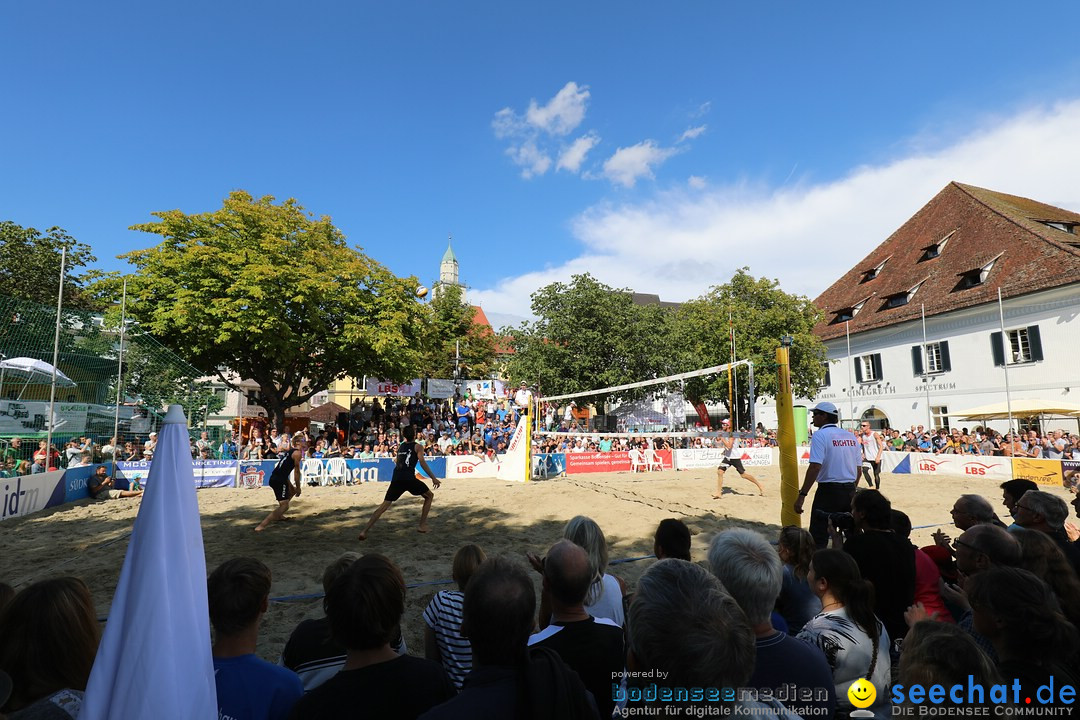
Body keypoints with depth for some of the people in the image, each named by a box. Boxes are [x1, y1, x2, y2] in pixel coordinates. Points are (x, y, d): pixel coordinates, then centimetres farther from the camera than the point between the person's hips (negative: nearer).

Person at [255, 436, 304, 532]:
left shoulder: (290, 452, 23)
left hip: (274, 478, 10)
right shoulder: (298, 453, -4)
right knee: (284, 506, -12)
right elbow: (296, 471, -7)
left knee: (292, 490, 31)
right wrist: (298, 487, 0)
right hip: (279, 480, -10)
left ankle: (278, 515, 29)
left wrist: (295, 488, 28)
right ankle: (261, 526, -23)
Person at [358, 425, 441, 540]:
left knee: (384, 505, 7)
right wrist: (433, 478, -5)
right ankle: (422, 525, 12)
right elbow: (422, 463, -4)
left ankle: (364, 531, -6)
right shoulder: (418, 446, 8)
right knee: (429, 496, 16)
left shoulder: (400, 446, 24)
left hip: (396, 478, 5)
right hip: (409, 478, -4)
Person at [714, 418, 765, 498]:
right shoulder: (724, 434, 9)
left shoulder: (731, 434, -16)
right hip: (727, 457, 7)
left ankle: (760, 485, 19)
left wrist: (722, 439, -24)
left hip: (735, 458, -7)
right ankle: (718, 493, -4)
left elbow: (729, 446, -29)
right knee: (719, 471, -7)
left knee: (743, 474, -2)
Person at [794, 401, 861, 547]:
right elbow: (858, 468, 14)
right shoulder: (851, 436, 11)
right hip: (850, 491, 7)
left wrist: (802, 495, -20)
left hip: (828, 491, -7)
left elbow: (815, 467, -20)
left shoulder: (820, 435, -10)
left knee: (819, 537, -3)